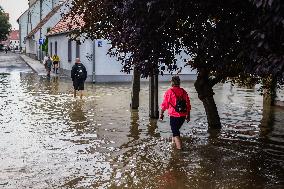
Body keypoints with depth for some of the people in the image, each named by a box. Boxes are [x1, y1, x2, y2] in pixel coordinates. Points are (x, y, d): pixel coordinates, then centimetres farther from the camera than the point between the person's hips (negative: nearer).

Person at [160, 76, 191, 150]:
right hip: (183, 116, 5)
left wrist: (161, 114, 7)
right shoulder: (184, 92, 4)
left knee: (175, 131, 2)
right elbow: (188, 105, 8)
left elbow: (164, 105, -6)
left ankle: (179, 147, -4)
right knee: (176, 129, 26)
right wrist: (188, 116, 17)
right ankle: (173, 141, 42)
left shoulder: (169, 92, -9)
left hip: (174, 116, -5)